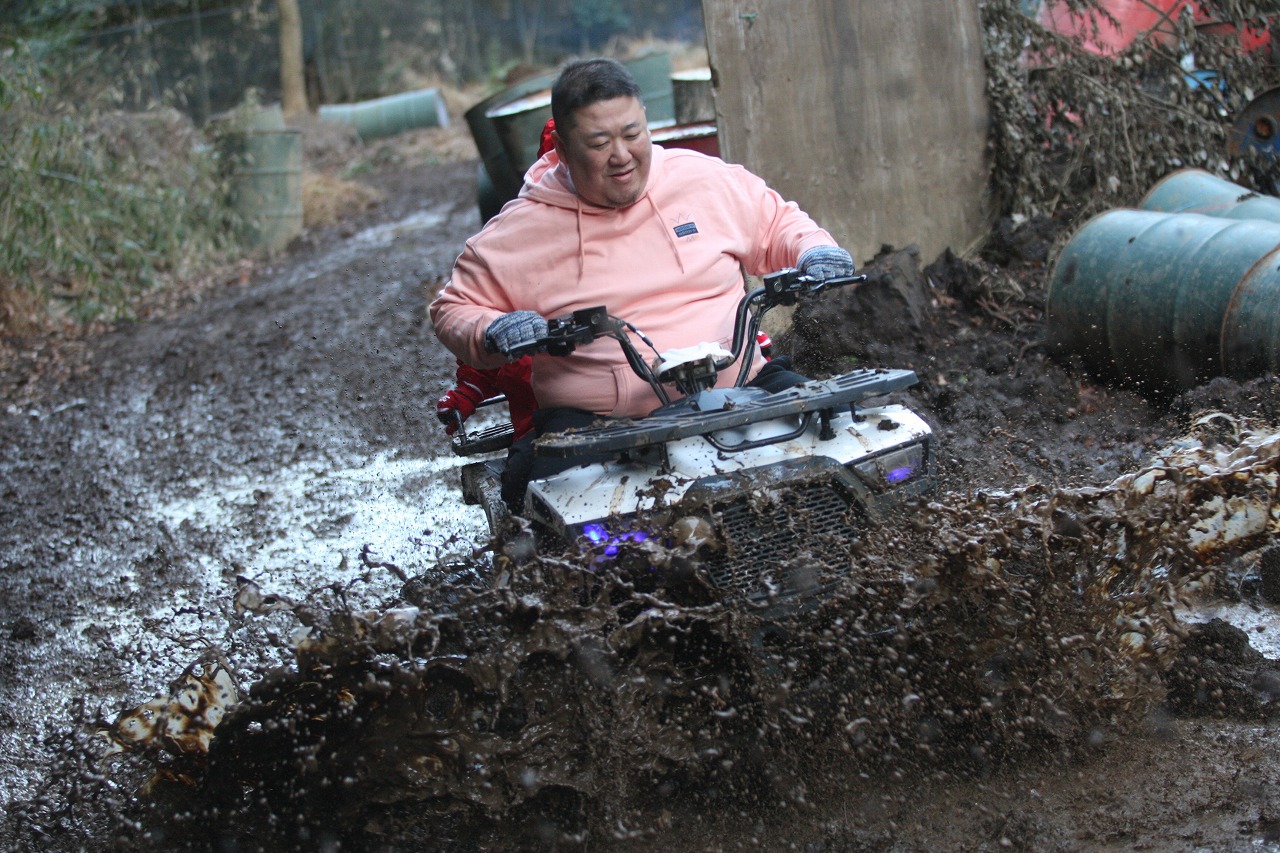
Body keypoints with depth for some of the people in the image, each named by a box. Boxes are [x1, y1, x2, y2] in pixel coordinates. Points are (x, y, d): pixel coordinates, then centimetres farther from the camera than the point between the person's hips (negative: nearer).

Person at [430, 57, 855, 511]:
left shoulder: (708, 179, 9)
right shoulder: (520, 231, 4)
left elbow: (777, 222, 25)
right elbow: (454, 308, 12)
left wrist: (811, 248, 3)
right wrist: (493, 333, -10)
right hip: (595, 418, -2)